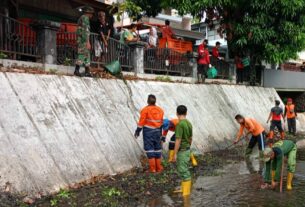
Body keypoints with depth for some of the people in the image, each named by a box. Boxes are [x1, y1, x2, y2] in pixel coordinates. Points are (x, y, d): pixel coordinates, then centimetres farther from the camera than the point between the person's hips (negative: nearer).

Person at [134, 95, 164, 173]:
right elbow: (161, 122, 10)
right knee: (157, 149, 13)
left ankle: (152, 168, 2)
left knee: (149, 149, 2)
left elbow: (141, 122, -12)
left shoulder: (145, 110, -13)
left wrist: (137, 131, -1)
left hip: (148, 132, -4)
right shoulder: (160, 110, 3)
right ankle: (158, 168, 17)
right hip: (157, 131, 4)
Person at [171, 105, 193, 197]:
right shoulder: (189, 124, 6)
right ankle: (183, 189, 25)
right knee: (184, 170, 16)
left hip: (182, 151, -9)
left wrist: (175, 154, -18)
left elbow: (178, 140, -22)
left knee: (184, 172, -4)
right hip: (187, 150, 9)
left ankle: (186, 192, 1)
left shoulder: (180, 125, -20)